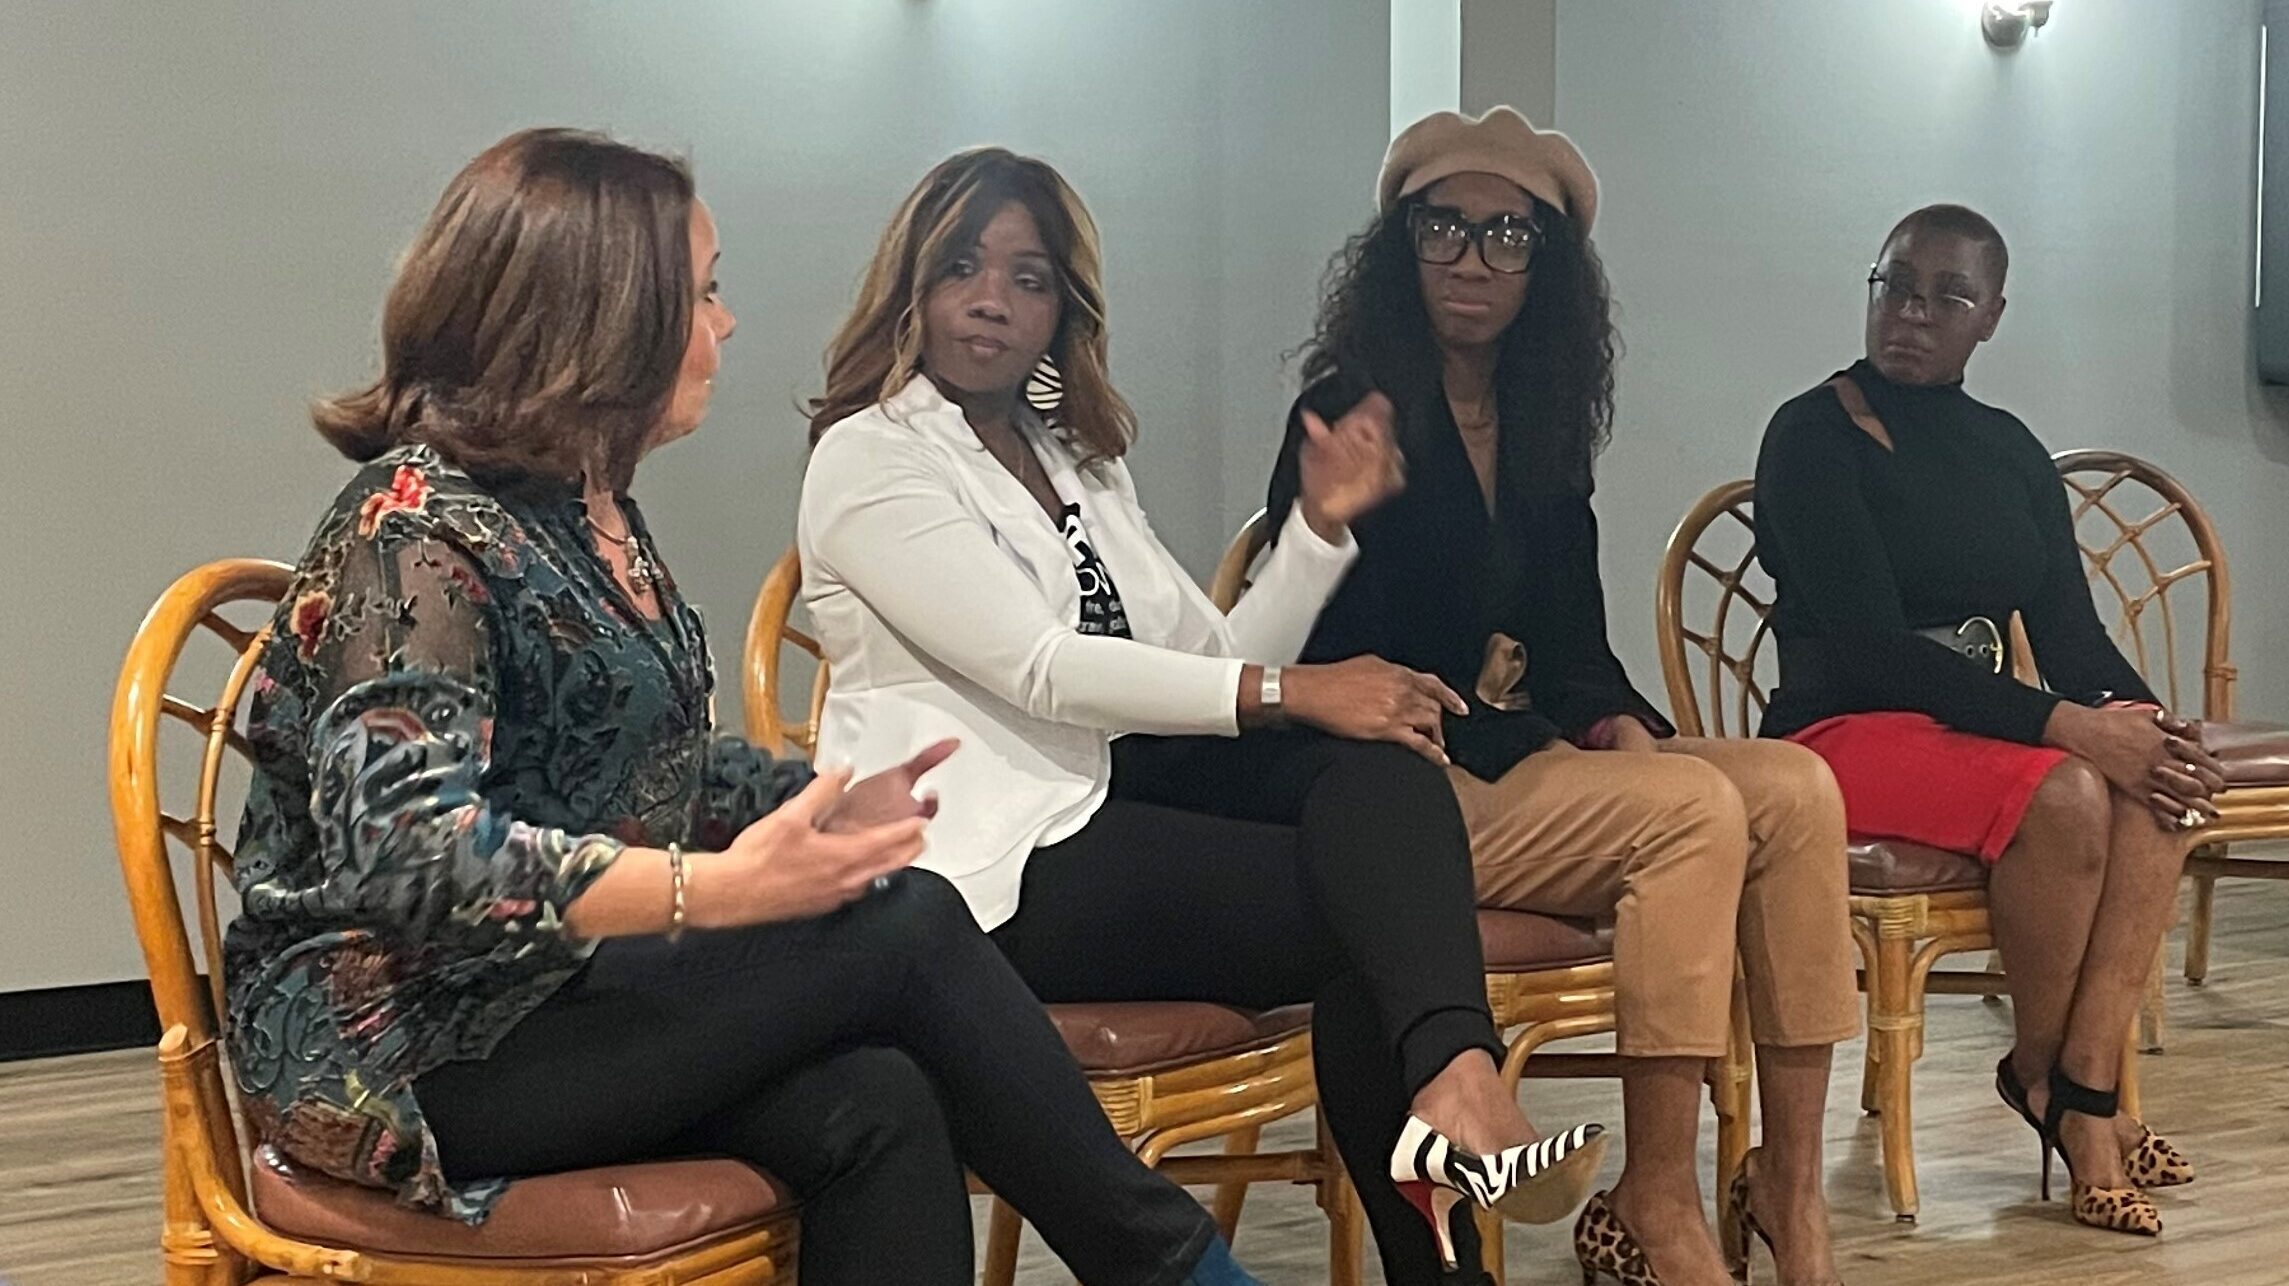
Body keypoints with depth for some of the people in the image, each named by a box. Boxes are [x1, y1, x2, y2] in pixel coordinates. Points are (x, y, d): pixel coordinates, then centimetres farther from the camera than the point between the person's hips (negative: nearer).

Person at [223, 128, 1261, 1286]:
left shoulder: (584, 504, 12)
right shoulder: (418, 527, -16)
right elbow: (405, 853, -28)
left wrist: (819, 808, 5)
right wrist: (720, 889, -31)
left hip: (557, 994, 8)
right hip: (405, 1043, -8)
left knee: (873, 1109, -21)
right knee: (911, 928, -18)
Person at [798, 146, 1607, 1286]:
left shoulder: (1079, 461, 23)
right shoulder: (869, 457, -2)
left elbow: (1214, 664, 14)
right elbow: (1040, 670, -15)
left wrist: (1323, 526, 0)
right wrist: (1292, 692, -20)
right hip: (994, 862, -7)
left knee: (1378, 760, -23)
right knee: (1368, 911, -22)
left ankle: (1454, 1083, -43)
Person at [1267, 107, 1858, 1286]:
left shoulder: (1542, 431, 15)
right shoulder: (1349, 414, -5)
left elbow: (1572, 642, 16)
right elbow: (1327, 657, -12)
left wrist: (1622, 730, -6)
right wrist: (1514, 739, -17)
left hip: (1538, 759, 7)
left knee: (1796, 788, -18)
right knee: (1697, 808, -29)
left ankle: (1790, 1181, -17)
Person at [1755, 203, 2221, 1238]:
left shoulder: (2008, 450, 13)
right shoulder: (1814, 435, -8)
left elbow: (2070, 629, 6)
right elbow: (1872, 646, -18)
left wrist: (2147, 720, -17)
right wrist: (2065, 724, -26)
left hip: (1980, 723, 7)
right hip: (1846, 730, -6)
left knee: (2156, 781, -23)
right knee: (2062, 793, -32)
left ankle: (2088, 1086, -24)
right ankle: (2042, 1074, -10)